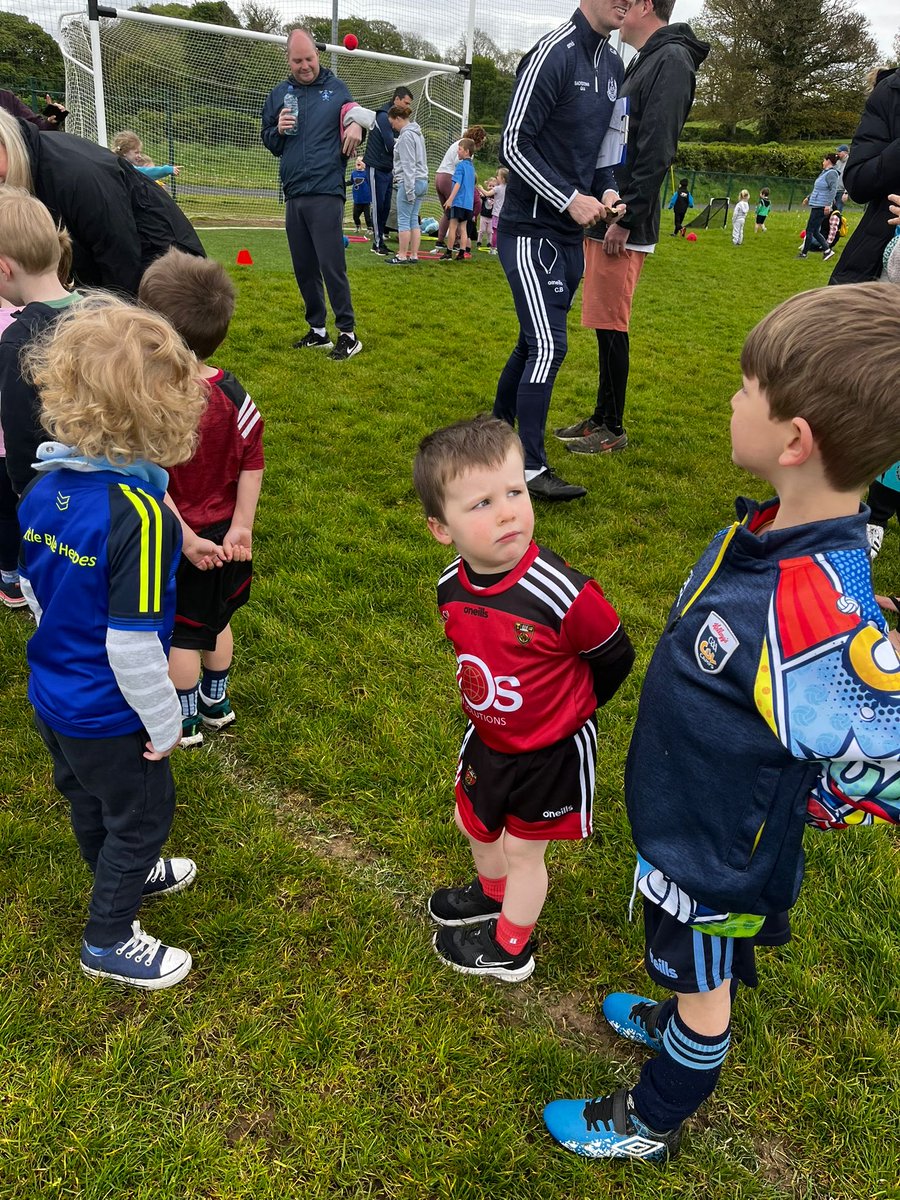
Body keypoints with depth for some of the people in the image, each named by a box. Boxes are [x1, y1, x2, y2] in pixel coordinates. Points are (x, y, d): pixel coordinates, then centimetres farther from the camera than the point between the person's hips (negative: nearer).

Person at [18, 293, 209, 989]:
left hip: (52, 693, 8)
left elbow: (34, 588, 5)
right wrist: (165, 723, -15)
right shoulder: (139, 511, -31)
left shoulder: (45, 486, -7)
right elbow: (132, 641, -28)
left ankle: (124, 878, 54)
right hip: (109, 715, -7)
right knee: (142, 815, 16)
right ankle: (109, 940, 35)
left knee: (91, 802, 28)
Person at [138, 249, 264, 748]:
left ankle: (185, 719, 32)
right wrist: (241, 525, -4)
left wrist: (187, 541, -17)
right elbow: (252, 464, -7)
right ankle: (217, 701, 43)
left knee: (179, 632, 14)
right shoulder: (231, 393, -10)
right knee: (217, 619, 24)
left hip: (175, 544, -5)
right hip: (224, 536, 5)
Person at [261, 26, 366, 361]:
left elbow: (354, 121, 12)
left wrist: (357, 125, -12)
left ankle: (348, 333, -4)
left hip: (326, 193, -5)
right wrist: (278, 130, -6)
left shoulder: (337, 88, 4)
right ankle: (318, 330, 18)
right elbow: (268, 141, 17)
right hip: (293, 194, 5)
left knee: (331, 265, -10)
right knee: (303, 268, 8)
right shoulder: (279, 94, 12)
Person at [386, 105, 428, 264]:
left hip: (410, 182, -9)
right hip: (422, 181, 9)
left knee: (403, 220, -3)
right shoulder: (417, 133, 17)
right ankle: (414, 255, 9)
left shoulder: (406, 136, -12)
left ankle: (402, 256, 0)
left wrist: (409, 189, -18)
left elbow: (408, 165, -17)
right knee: (414, 220, 9)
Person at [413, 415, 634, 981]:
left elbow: (615, 656, -15)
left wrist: (568, 710, -2)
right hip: (488, 738, 6)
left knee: (523, 849, 15)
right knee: (475, 825, 27)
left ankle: (510, 947, 42)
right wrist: (491, 708, 10)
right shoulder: (452, 588, -15)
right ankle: (493, 895, 59)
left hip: (551, 752, -6)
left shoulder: (561, 593, -33)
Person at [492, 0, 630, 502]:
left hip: (572, 233, 8)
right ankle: (531, 467, -6)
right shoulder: (554, 53, -12)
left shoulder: (614, 65, 12)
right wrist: (570, 200, -18)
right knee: (549, 346, -13)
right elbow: (513, 144, -14)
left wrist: (607, 191, 1)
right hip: (532, 228, -8)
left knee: (537, 343, 12)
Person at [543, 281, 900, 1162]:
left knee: (704, 989, 22)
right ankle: (681, 1024, 63)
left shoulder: (822, 619, -40)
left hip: (721, 851, -7)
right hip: (689, 814, 7)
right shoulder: (768, 525, -14)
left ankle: (652, 1122, 49)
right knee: (699, 970, 34)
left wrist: (775, 800, -18)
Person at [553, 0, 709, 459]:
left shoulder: (672, 61, -10)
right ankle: (602, 416, 21)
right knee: (606, 325, 12)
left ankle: (613, 429, 4)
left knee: (611, 326, -5)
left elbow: (656, 153, -19)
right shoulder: (643, 62, 21)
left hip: (624, 228, -9)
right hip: (604, 218, 9)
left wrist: (626, 221, -22)